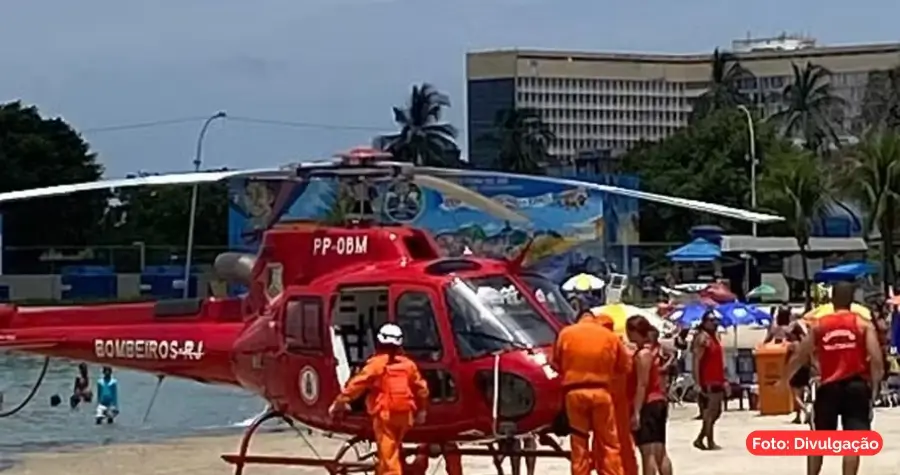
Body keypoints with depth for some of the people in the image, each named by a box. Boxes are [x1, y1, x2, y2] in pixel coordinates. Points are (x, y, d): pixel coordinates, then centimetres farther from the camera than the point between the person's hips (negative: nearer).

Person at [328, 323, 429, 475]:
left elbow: (355, 384, -8)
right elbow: (421, 388, 15)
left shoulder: (376, 364, -6)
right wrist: (421, 410, 29)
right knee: (394, 449, 24)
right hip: (405, 414, 5)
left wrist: (339, 403, -1)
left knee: (388, 454, -7)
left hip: (385, 414, -5)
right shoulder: (408, 364, 8)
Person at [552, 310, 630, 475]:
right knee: (608, 443, 6)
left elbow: (556, 363, 9)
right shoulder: (610, 336, 5)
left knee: (579, 442, 6)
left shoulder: (566, 333, 4)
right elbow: (625, 366, 9)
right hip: (601, 391, 0)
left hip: (574, 392, 0)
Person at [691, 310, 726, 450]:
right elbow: (695, 362, -17)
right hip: (707, 382, -10)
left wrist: (723, 380, 21)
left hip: (717, 381, 10)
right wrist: (697, 384, -23)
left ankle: (700, 439, 20)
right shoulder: (702, 338, -12)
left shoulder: (715, 336, 16)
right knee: (710, 412, -6)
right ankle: (710, 442, 0)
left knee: (716, 412, 13)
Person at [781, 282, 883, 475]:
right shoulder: (864, 325, 2)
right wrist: (874, 386, 3)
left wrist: (783, 380, 29)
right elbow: (876, 359, -10)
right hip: (857, 386, -2)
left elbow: (798, 357, 14)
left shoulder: (818, 325, 8)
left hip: (829, 386, 2)